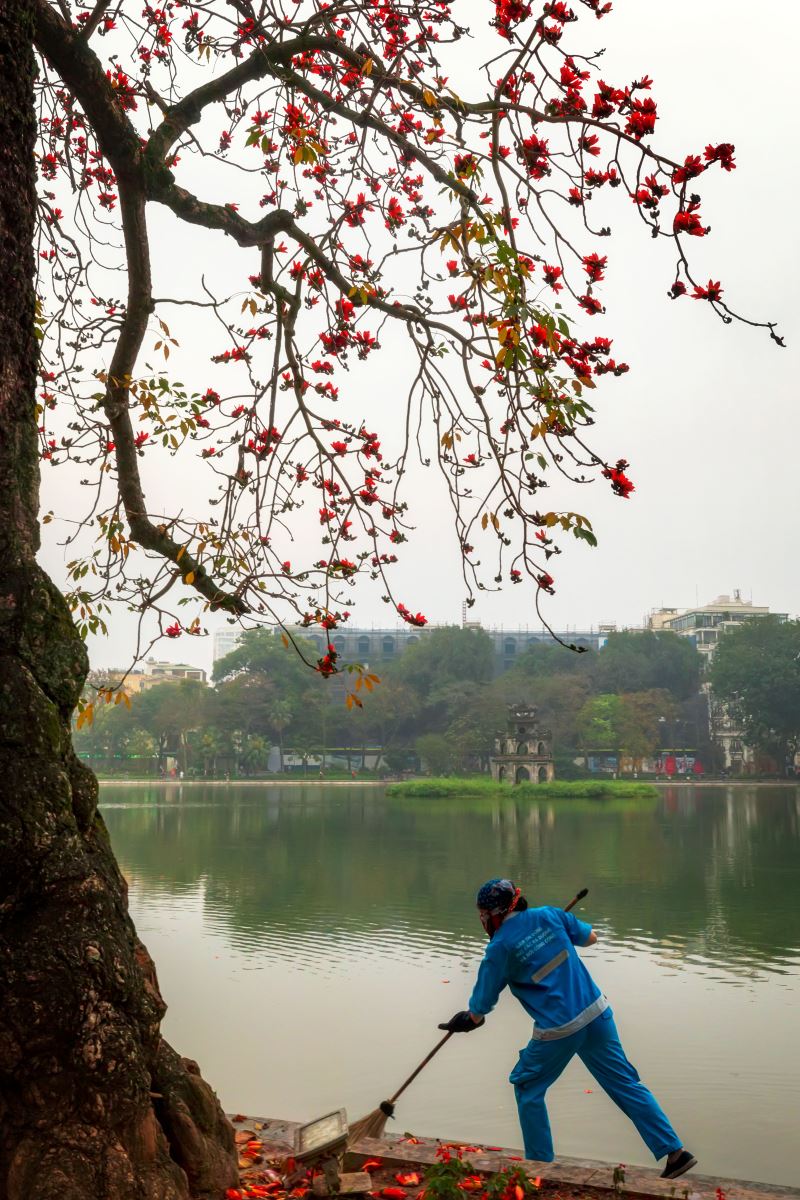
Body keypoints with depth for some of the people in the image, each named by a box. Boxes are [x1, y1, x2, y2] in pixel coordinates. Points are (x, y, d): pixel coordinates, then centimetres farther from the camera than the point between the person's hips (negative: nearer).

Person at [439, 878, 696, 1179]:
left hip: (558, 1030, -5)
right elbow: (590, 938, 15)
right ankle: (675, 1152, 14)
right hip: (597, 1013, 5)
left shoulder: (499, 946, -8)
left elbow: (477, 1014, -1)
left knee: (528, 1088, 18)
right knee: (625, 1083, 15)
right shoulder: (549, 915, 2)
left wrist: (463, 1022, 19)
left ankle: (540, 1166, 23)